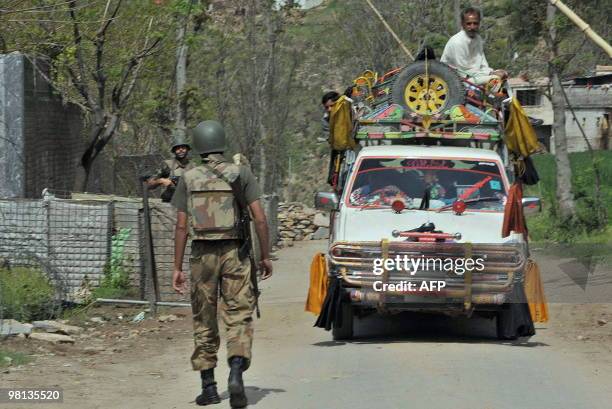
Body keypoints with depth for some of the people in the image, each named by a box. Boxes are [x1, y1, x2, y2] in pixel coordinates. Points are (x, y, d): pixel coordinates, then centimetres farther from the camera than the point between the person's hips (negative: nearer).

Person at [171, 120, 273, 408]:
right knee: (239, 317, -1)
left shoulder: (188, 179, 3)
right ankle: (236, 372, -23)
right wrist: (265, 256, 4)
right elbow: (259, 219, -5)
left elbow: (181, 226, 0)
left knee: (204, 322, 10)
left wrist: (177, 268, 3)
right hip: (234, 253, -1)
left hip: (202, 255, 1)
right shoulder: (240, 174, 0)